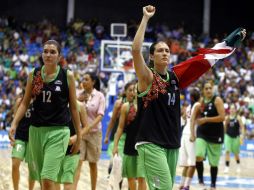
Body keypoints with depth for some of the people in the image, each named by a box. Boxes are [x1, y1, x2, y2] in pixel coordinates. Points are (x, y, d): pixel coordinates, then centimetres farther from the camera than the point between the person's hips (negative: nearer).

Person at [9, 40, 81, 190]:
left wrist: (78, 136, 5)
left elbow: (73, 107, 3)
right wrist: (14, 124, -4)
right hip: (36, 130, 4)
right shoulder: (34, 75, 5)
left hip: (58, 132, -4)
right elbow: (25, 103, 10)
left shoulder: (67, 76, -2)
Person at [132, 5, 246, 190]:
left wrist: (229, 42, 15)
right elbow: (136, 50, -22)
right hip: (151, 144, -7)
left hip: (172, 144, 7)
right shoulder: (147, 77, -6)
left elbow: (203, 61, 16)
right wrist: (146, 18, -21)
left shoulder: (175, 76, 10)